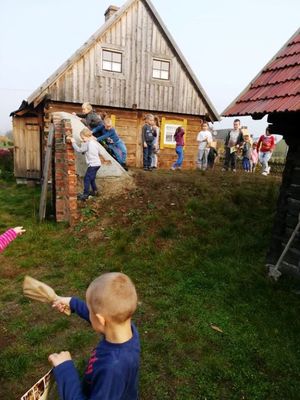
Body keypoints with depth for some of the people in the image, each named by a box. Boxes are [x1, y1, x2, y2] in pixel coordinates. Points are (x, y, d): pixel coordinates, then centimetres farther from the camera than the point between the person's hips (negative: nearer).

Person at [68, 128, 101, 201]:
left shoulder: (87, 144, -16)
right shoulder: (95, 142, 9)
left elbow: (79, 150, -18)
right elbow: (99, 152, 17)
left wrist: (73, 142, -11)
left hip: (92, 164, -9)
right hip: (97, 163, 9)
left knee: (86, 178, -5)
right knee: (92, 178, 22)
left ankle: (85, 195, -5)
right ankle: (95, 191, 31)